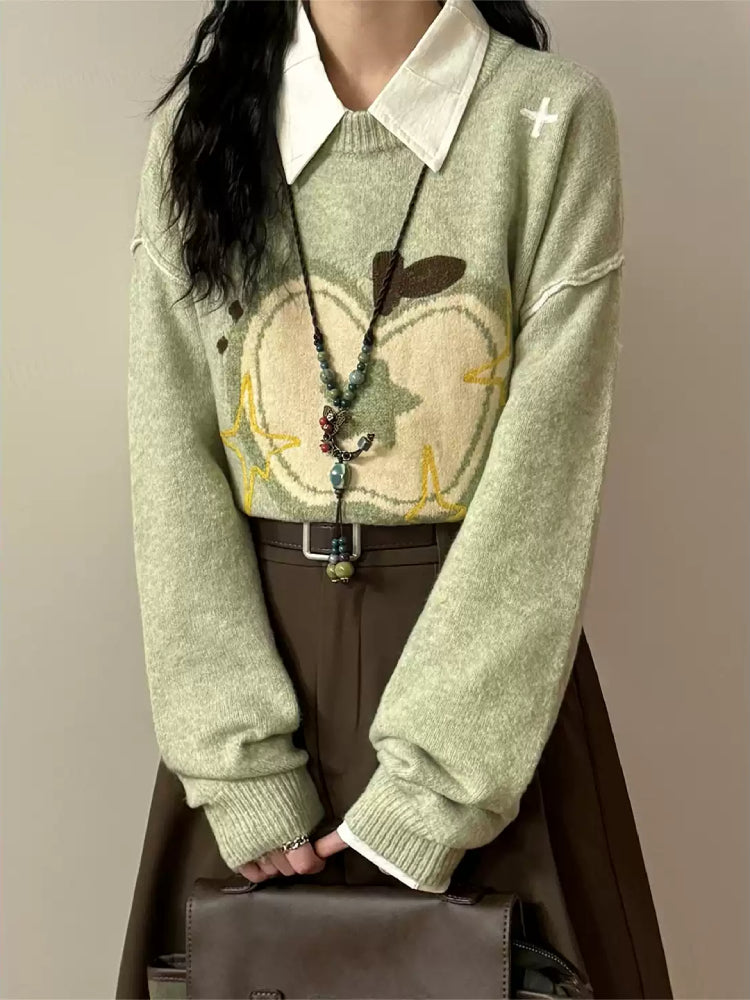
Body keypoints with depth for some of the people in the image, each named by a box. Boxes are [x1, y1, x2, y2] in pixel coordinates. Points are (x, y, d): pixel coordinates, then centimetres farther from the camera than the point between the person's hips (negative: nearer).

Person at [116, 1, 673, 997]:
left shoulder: (553, 118, -7)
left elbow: (547, 471, -12)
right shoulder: (195, 127, 1)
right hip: (252, 638, 2)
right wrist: (244, 766, -10)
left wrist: (429, 790, -14)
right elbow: (172, 457, -4)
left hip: (484, 646, -1)